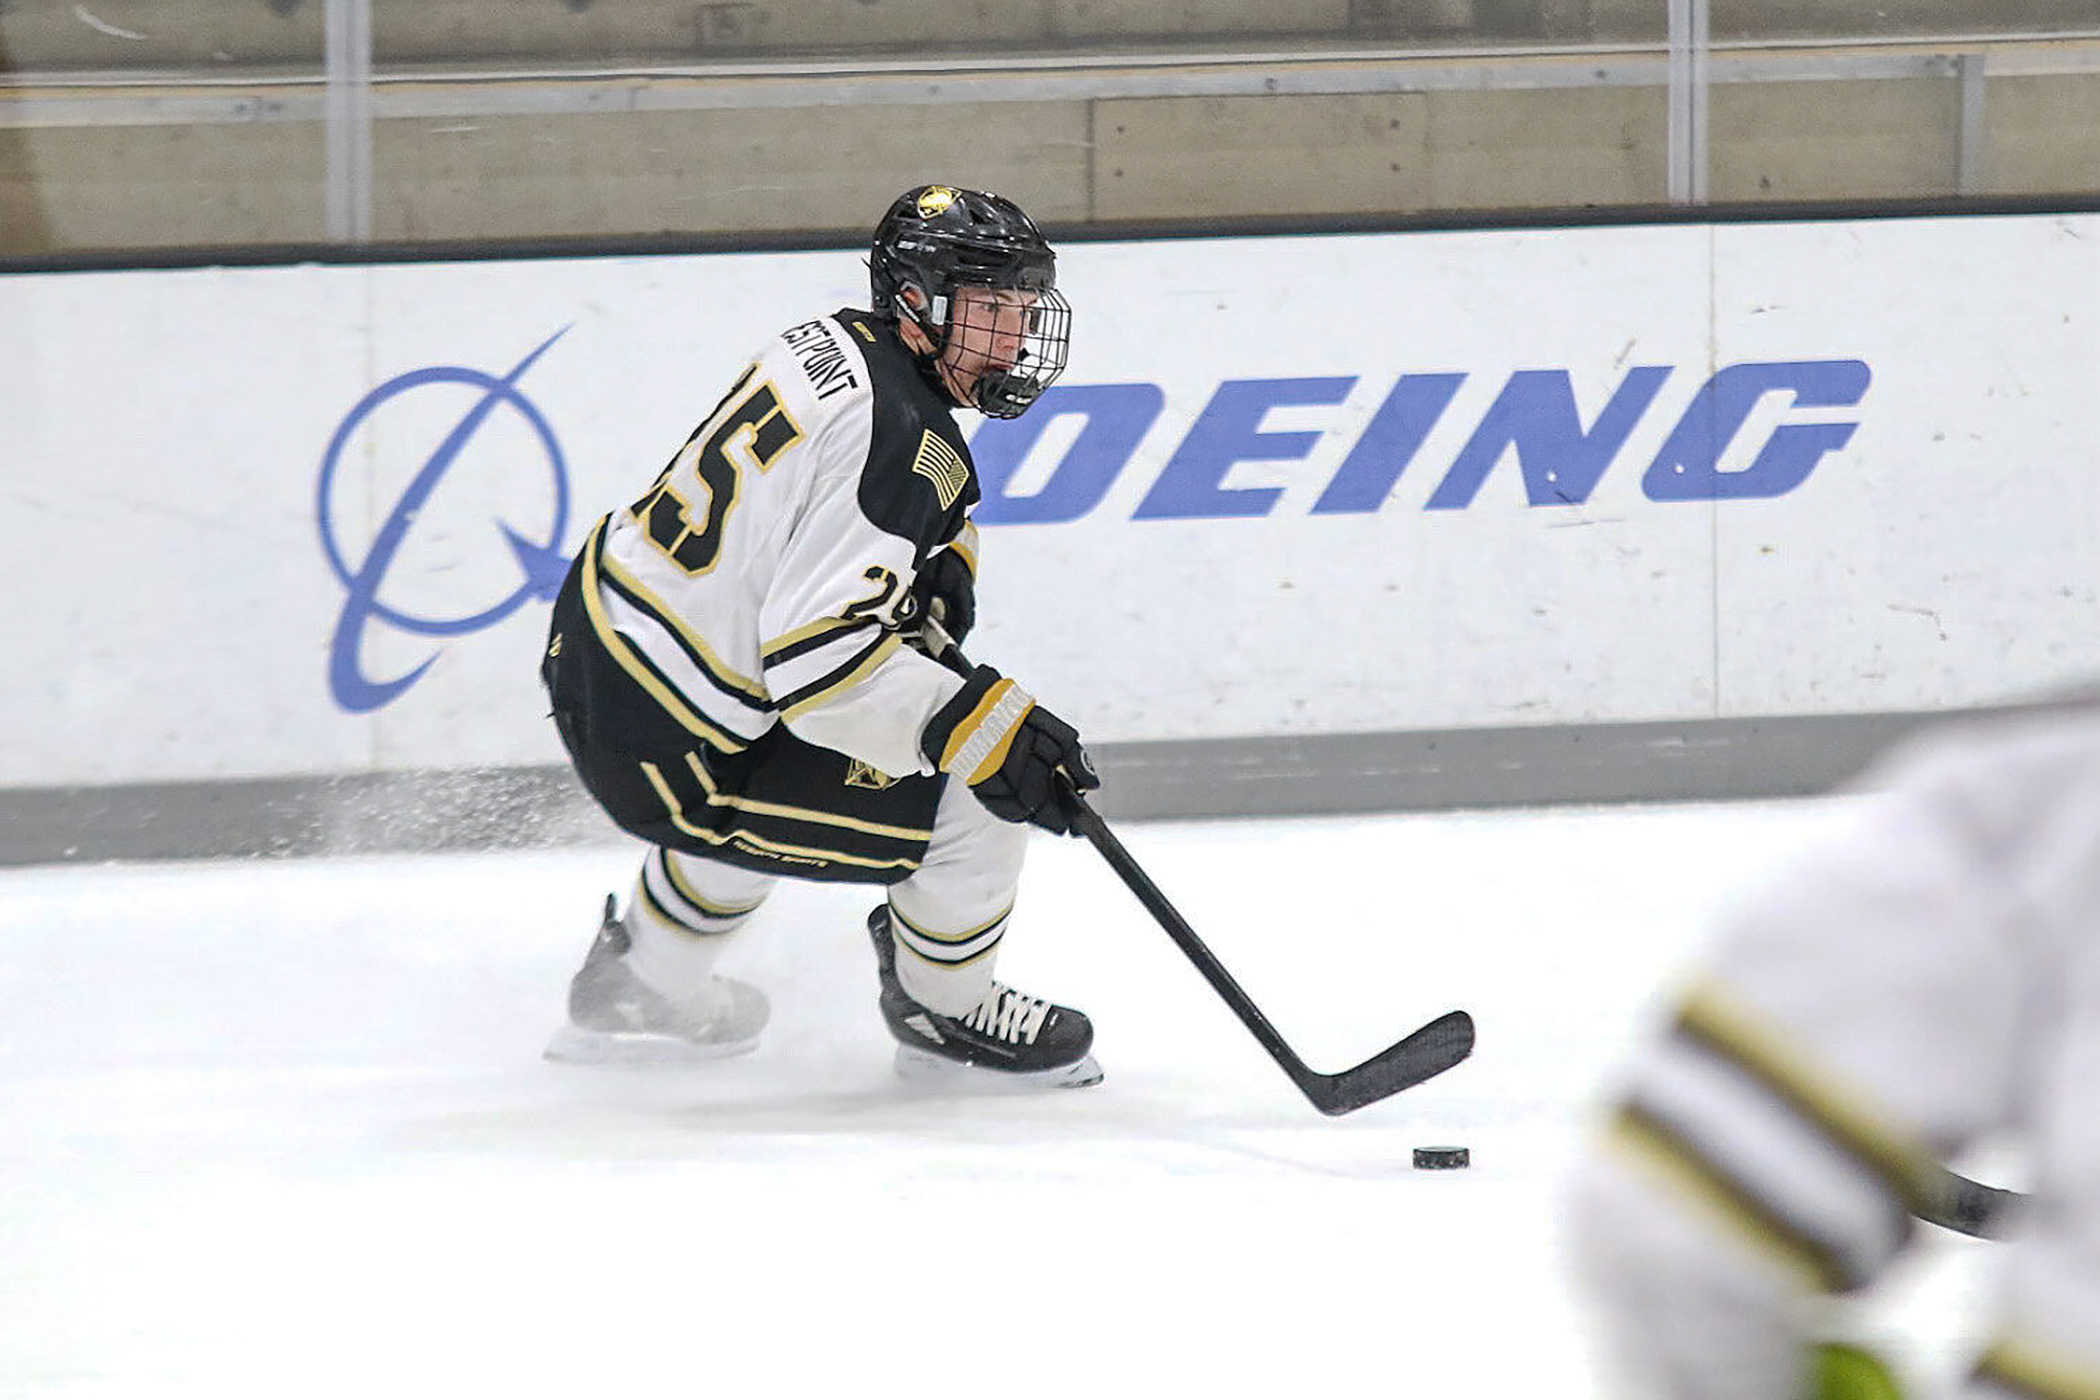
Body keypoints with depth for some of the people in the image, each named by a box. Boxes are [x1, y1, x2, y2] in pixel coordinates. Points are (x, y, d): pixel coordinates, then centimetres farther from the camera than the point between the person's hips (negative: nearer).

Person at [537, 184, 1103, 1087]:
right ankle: (940, 1010, 21)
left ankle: (641, 987, 50)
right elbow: (820, 654, -31)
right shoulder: (900, 438, -23)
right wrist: (987, 729, -30)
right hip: (661, 749, -10)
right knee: (978, 805, -6)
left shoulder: (836, 344, 6)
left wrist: (934, 567, 10)